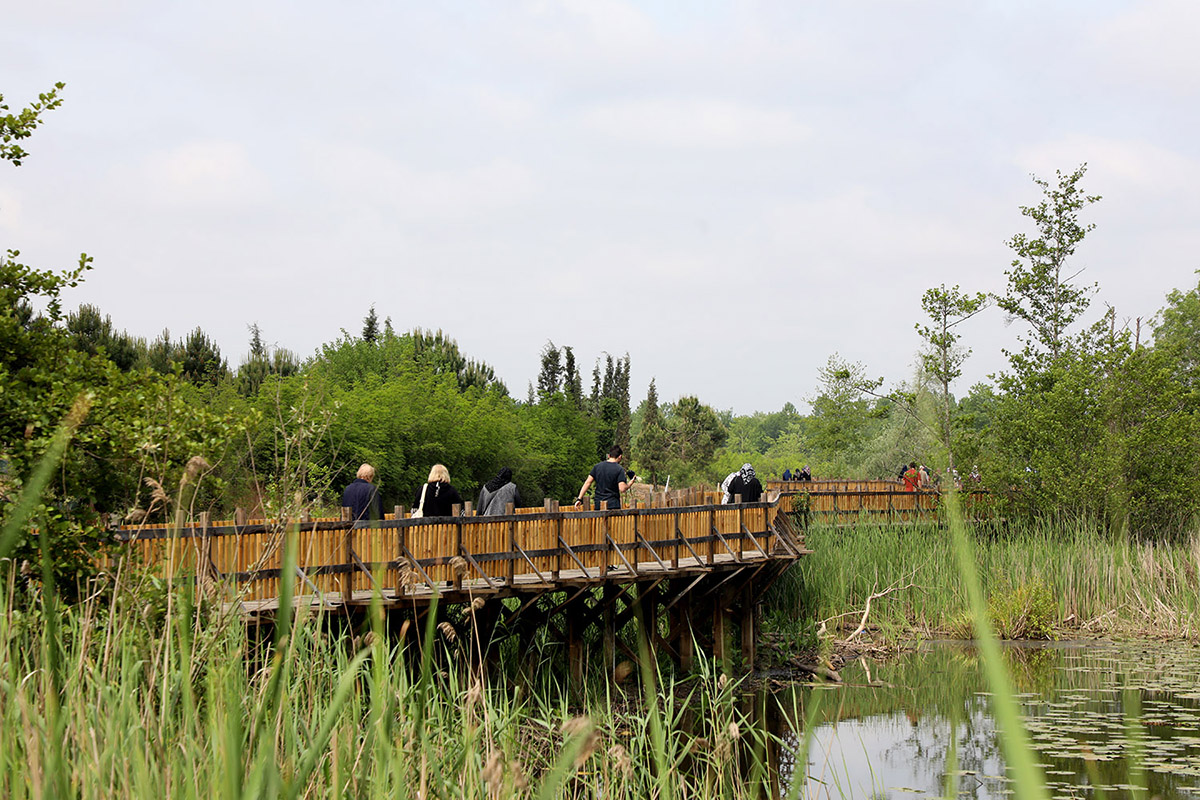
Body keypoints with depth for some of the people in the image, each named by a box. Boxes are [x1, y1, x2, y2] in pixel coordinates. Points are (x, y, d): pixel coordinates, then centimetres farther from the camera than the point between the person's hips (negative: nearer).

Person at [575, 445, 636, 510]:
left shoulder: (597, 466, 7)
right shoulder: (619, 469, -6)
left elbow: (588, 482, 4)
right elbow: (622, 489, -14)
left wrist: (579, 498, 5)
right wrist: (631, 482, 4)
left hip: (598, 505, 4)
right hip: (613, 505, -4)